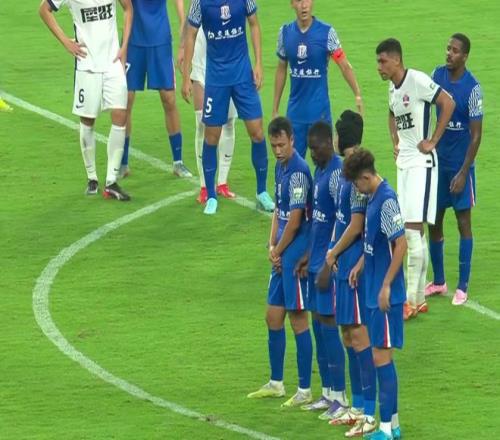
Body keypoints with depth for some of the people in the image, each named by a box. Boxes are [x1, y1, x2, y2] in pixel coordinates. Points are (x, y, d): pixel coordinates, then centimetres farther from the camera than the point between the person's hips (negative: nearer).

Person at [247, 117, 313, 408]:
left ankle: (305, 391, 3)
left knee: (298, 319, -3)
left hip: (296, 256, -9)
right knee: (273, 317, 15)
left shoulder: (298, 171, -18)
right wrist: (272, 246, 5)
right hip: (282, 257, 9)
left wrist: (278, 251, -6)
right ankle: (276, 384, 27)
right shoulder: (281, 168, 11)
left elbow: (295, 220, -18)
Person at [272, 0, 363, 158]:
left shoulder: (326, 32, -8)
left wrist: (358, 96, -18)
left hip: (320, 111, -3)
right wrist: (275, 109, 12)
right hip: (294, 113, 3)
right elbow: (281, 70, 12)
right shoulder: (285, 32, 2)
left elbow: (345, 66, -6)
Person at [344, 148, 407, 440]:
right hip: (374, 291, 9)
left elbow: (401, 244, -21)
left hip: (386, 295, -9)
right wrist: (361, 265, 15)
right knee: (381, 356, 13)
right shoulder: (374, 197, 9)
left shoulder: (387, 199, -19)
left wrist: (386, 287, -20)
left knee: (382, 356, -6)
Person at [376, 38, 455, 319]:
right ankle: (420, 298, 16)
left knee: (413, 229, -12)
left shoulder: (417, 81, -15)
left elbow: (448, 103, -21)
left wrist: (432, 141, -17)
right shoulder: (392, 88, 12)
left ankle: (412, 300, -11)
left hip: (421, 163, -9)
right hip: (404, 162, 9)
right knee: (414, 232, 11)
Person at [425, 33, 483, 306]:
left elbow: (476, 134, -13)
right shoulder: (438, 75, 0)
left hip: (460, 165, -5)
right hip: (437, 161, 5)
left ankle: (462, 287, 7)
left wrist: (463, 173, -14)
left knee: (463, 222, 1)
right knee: (433, 222, 10)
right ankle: (438, 282, 22)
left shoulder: (472, 88, -15)